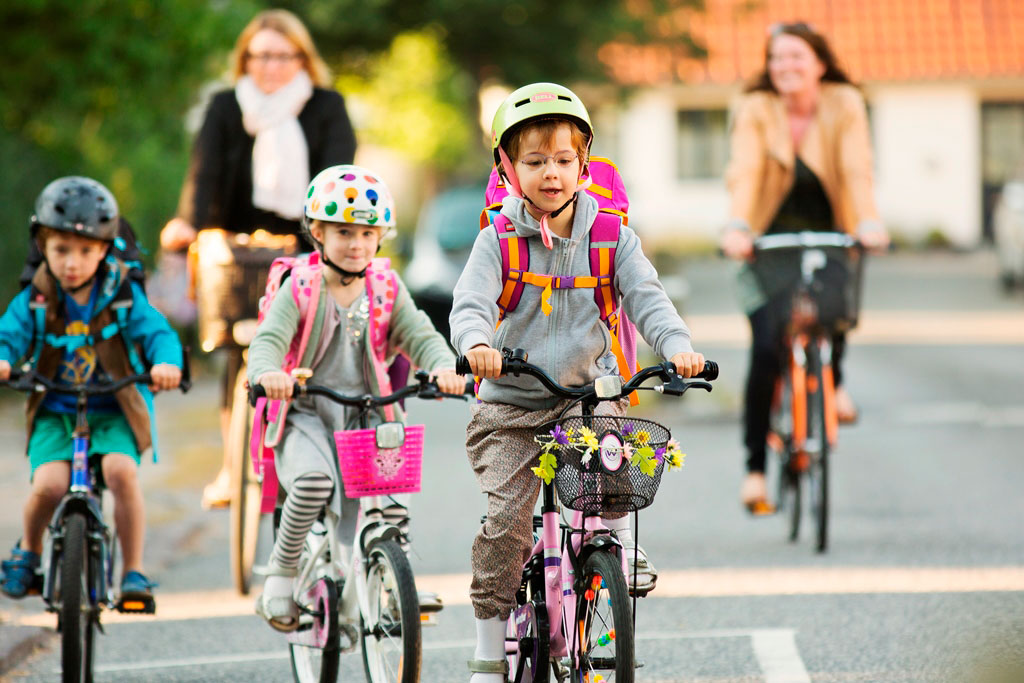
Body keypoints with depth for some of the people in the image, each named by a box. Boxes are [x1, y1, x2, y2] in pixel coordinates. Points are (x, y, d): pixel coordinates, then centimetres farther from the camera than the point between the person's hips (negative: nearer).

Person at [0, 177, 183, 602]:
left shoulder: (123, 296, -1)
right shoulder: (34, 302, 1)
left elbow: (157, 332, -9)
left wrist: (166, 362, -33)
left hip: (113, 412, -1)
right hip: (54, 413, 1)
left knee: (121, 471, -30)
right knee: (49, 484, -24)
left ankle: (133, 571, -15)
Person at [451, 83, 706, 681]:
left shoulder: (609, 236, 0)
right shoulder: (499, 240, -4)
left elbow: (645, 296, -9)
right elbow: (471, 303, -18)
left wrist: (677, 346, -29)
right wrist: (477, 345, -41)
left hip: (587, 390, 1)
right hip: (510, 406, -1)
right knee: (504, 525, -10)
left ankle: (621, 550, -4)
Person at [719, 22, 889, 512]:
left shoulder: (844, 105, -6)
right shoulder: (756, 110, -8)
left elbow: (857, 169, -17)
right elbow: (745, 172, -22)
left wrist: (868, 221, -34)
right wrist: (737, 227, -39)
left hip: (828, 237, 2)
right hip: (770, 241, -2)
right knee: (768, 344, -17)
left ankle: (832, 379, 11)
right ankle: (755, 466, -6)